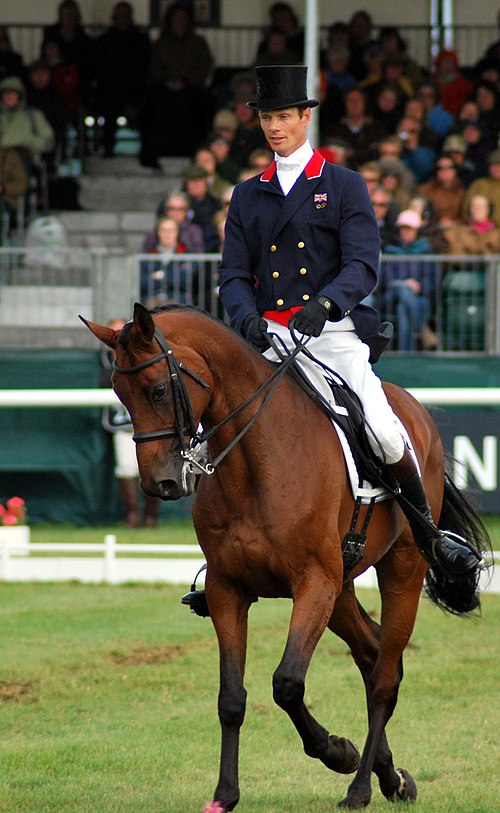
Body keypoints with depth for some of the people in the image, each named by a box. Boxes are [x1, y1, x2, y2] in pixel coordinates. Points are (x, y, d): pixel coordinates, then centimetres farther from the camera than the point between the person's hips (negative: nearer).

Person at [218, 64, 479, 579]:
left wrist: (325, 303, -23)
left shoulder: (344, 187, 7)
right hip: (270, 336, 3)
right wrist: (247, 319, -12)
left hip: (333, 330, -3)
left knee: (381, 431, -21)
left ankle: (429, 536, 0)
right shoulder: (247, 197, 17)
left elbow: (363, 265, -4)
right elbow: (234, 275, 10)